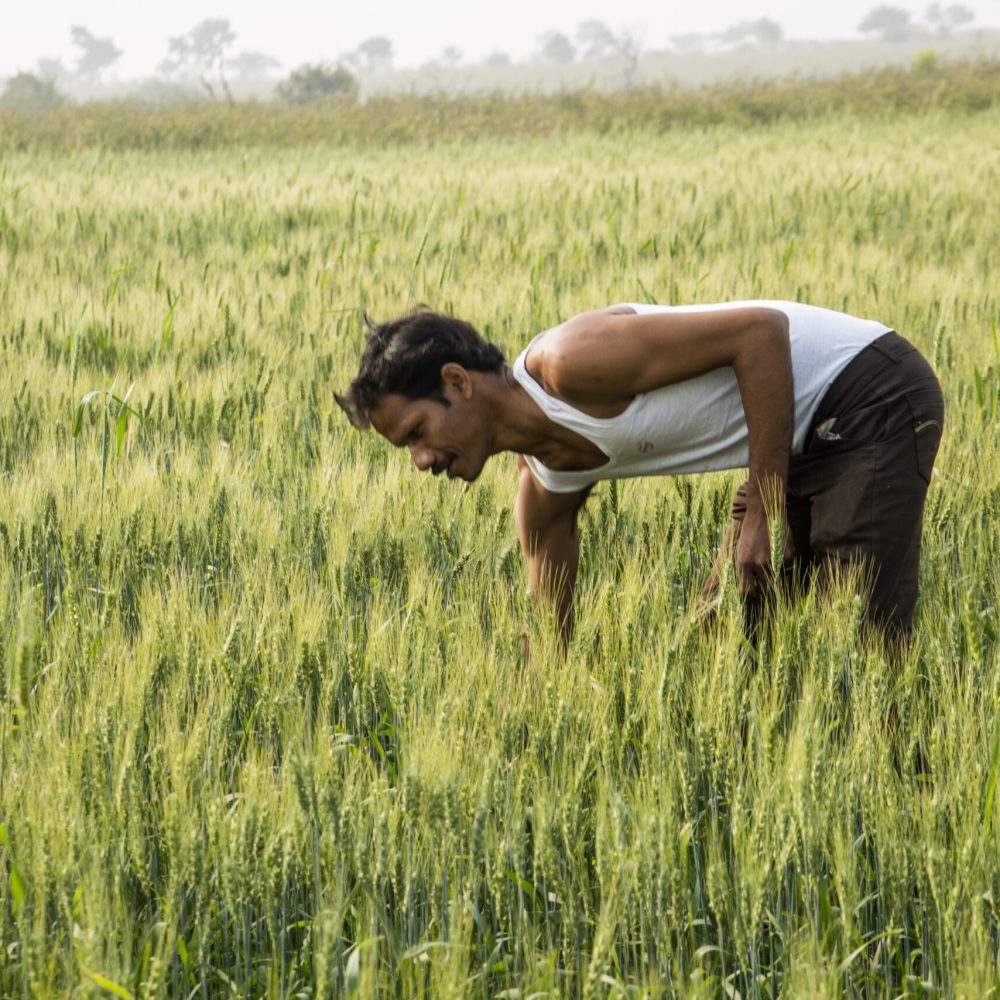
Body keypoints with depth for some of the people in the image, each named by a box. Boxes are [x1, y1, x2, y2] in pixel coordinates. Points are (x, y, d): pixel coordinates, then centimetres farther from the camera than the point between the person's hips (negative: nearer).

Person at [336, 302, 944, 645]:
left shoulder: (571, 362, -24)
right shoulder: (545, 486, 4)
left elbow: (761, 332, -25)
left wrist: (761, 516, -23)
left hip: (873, 397, -9)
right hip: (808, 437, 9)